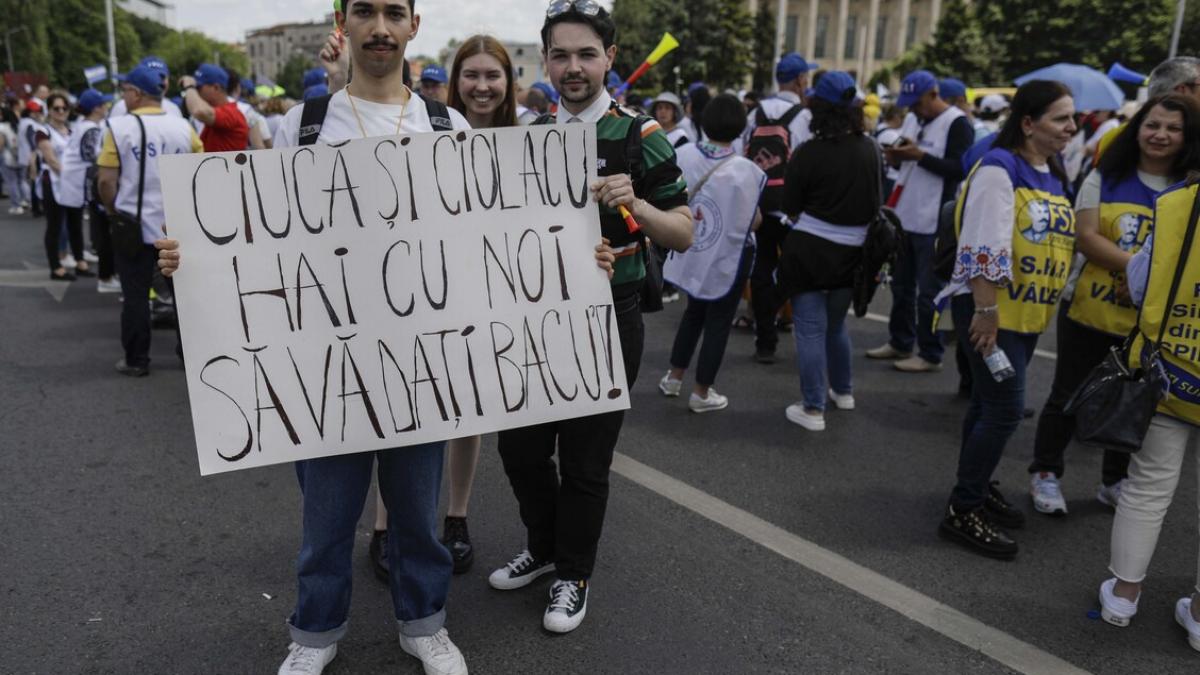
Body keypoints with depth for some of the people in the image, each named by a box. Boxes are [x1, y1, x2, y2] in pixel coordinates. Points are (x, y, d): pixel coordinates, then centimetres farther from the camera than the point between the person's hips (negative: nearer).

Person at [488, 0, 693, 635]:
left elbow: (684, 235, -10)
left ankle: (573, 575, 29)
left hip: (608, 322, -4)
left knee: (584, 462, 6)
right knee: (520, 446, 13)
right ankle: (542, 547, 39)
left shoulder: (640, 137, -8)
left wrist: (633, 204, -27)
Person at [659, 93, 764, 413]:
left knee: (694, 312, 25)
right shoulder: (745, 171, -22)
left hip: (692, 251, 5)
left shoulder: (684, 154, -12)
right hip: (728, 256, -4)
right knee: (718, 321, 10)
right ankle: (701, 393, 19)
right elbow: (748, 224, -17)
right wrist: (758, 216, 2)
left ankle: (674, 377, 33)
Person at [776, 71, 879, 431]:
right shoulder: (871, 149, 1)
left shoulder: (808, 154, -16)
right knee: (836, 323, 23)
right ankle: (843, 391, 37)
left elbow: (791, 209, -7)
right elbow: (877, 202, 12)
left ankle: (814, 409, 6)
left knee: (811, 328, 2)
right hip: (852, 251, 5)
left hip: (810, 250, -5)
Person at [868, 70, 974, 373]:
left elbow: (960, 169, -17)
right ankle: (900, 342, 28)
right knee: (901, 285, 15)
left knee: (928, 291, -3)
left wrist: (920, 155, -22)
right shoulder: (912, 118, 14)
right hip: (905, 217, 8)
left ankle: (930, 354, 7)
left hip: (932, 223, -8)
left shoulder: (957, 123, -9)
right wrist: (896, 157, -1)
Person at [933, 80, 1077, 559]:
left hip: (1028, 312, 8)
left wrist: (1049, 306, 19)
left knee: (990, 404, 17)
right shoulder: (1000, 168, -16)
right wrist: (986, 311, -24)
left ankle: (977, 488, 31)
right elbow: (985, 246, -22)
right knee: (1004, 409, -7)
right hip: (989, 309, -8)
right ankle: (962, 511, 3)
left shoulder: (1054, 175, 12)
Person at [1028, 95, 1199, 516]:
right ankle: (1045, 474, 26)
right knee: (1068, 397, 9)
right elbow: (1085, 237, -10)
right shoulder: (1105, 177, -1)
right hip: (1091, 309, -2)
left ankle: (1115, 482, 34)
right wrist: (1137, 265, -23)